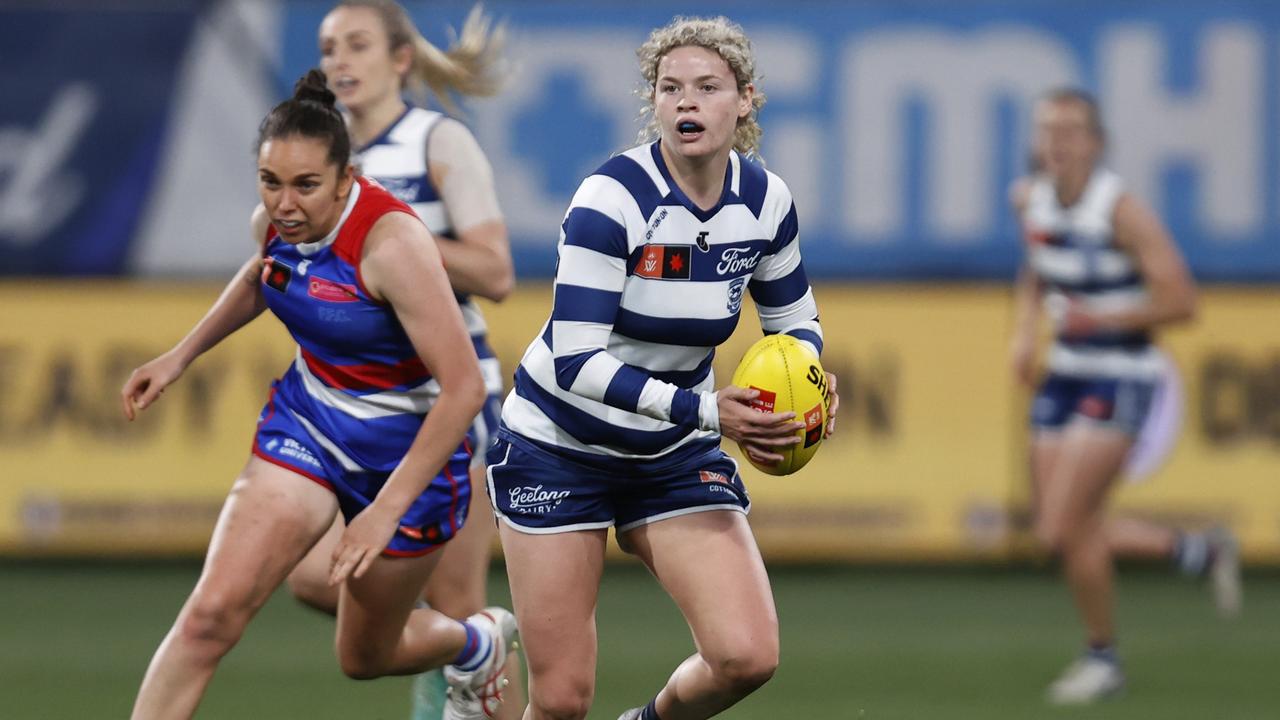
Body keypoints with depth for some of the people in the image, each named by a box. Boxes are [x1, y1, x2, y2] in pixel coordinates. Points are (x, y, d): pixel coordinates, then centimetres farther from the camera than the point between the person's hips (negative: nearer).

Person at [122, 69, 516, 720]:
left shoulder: (390, 244, -30)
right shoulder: (275, 222, -10)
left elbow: (464, 388, -32)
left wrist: (387, 509, -33)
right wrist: (180, 356, 14)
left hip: (408, 448, -4)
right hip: (305, 419, 5)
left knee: (365, 656, 16)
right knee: (212, 612, -17)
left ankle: (479, 642, 51)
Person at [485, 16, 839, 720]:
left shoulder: (765, 201, -6)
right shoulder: (612, 198, -23)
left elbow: (795, 320, 10)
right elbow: (575, 360, -28)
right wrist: (706, 410, -34)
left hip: (679, 453, 4)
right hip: (560, 446, -4)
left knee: (747, 656, -15)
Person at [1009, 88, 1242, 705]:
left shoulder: (1122, 211, -18)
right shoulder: (1031, 200, 2)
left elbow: (1181, 301, -19)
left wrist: (1100, 319, -22)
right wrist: (1024, 333, 6)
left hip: (1119, 379, -7)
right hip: (1066, 373, 7)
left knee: (1065, 527, -12)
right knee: (1058, 534, 6)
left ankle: (1104, 659, 9)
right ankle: (1201, 552, 26)